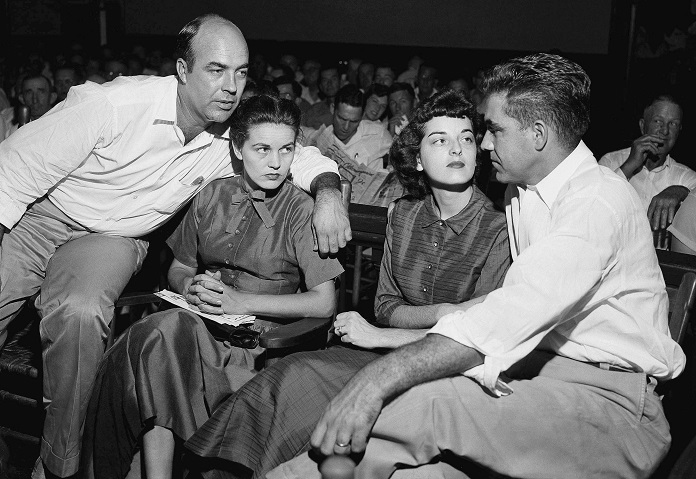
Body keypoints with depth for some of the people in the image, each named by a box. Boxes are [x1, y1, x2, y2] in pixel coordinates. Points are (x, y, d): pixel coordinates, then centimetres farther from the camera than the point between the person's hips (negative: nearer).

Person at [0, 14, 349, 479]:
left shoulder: (233, 139, -10)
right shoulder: (116, 103, -24)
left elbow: (303, 157, 5)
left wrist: (328, 190, -18)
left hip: (114, 238, 2)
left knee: (81, 314, -30)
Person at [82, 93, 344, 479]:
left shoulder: (302, 209, -3)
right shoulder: (212, 195, 11)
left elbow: (324, 303, -9)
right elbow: (178, 269, 19)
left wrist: (241, 301, -15)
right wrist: (192, 287, -6)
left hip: (260, 335, -4)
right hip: (199, 321, 4)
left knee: (167, 330, -31)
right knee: (164, 328, -31)